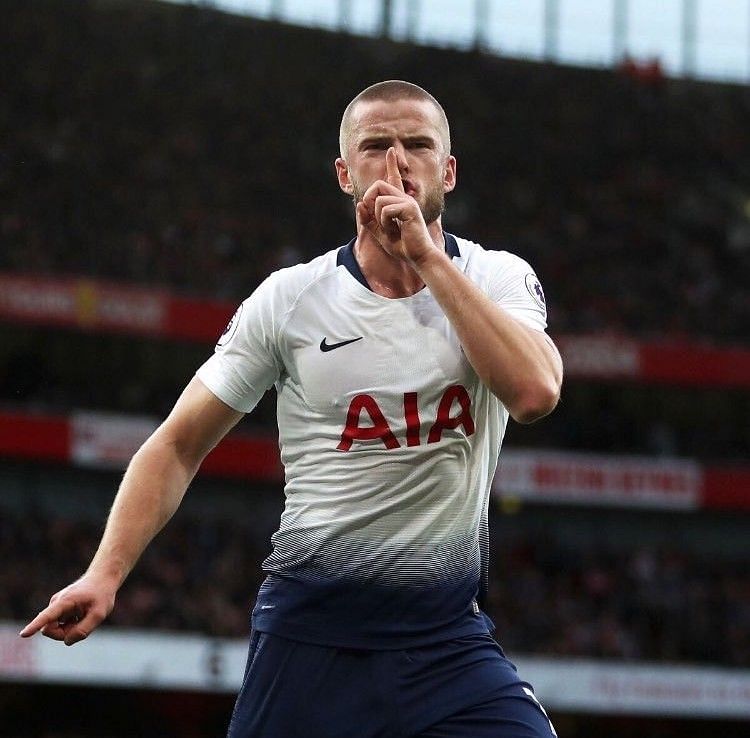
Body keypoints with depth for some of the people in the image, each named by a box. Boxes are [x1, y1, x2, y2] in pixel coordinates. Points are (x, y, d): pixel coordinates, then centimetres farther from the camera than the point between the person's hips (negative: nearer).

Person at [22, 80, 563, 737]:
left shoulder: (499, 279, 1)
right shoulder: (289, 298, 1)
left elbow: (534, 393, -19)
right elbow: (179, 445, 6)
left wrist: (427, 256, -17)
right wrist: (106, 573, -7)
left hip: (449, 636, 0)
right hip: (311, 628, 0)